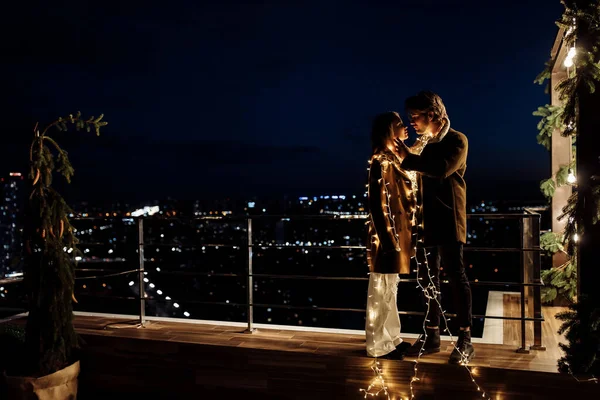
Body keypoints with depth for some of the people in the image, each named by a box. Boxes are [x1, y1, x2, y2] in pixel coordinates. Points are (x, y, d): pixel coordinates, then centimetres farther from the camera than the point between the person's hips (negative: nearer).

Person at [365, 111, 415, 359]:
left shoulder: (393, 159, 15)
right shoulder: (381, 161, -14)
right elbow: (378, 204, -18)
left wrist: (399, 238, 16)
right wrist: (389, 240, -20)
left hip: (397, 234, 10)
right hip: (388, 236, -10)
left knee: (390, 290, 16)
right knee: (381, 292, -1)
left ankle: (391, 339, 27)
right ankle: (378, 346, 9)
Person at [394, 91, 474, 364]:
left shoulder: (457, 140, -5)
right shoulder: (427, 144, 15)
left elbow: (442, 169, -23)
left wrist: (408, 158, -19)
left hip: (449, 218, -7)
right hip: (428, 219, 7)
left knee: (455, 273, -6)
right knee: (428, 276, 7)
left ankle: (465, 340, 1)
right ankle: (432, 335, 16)